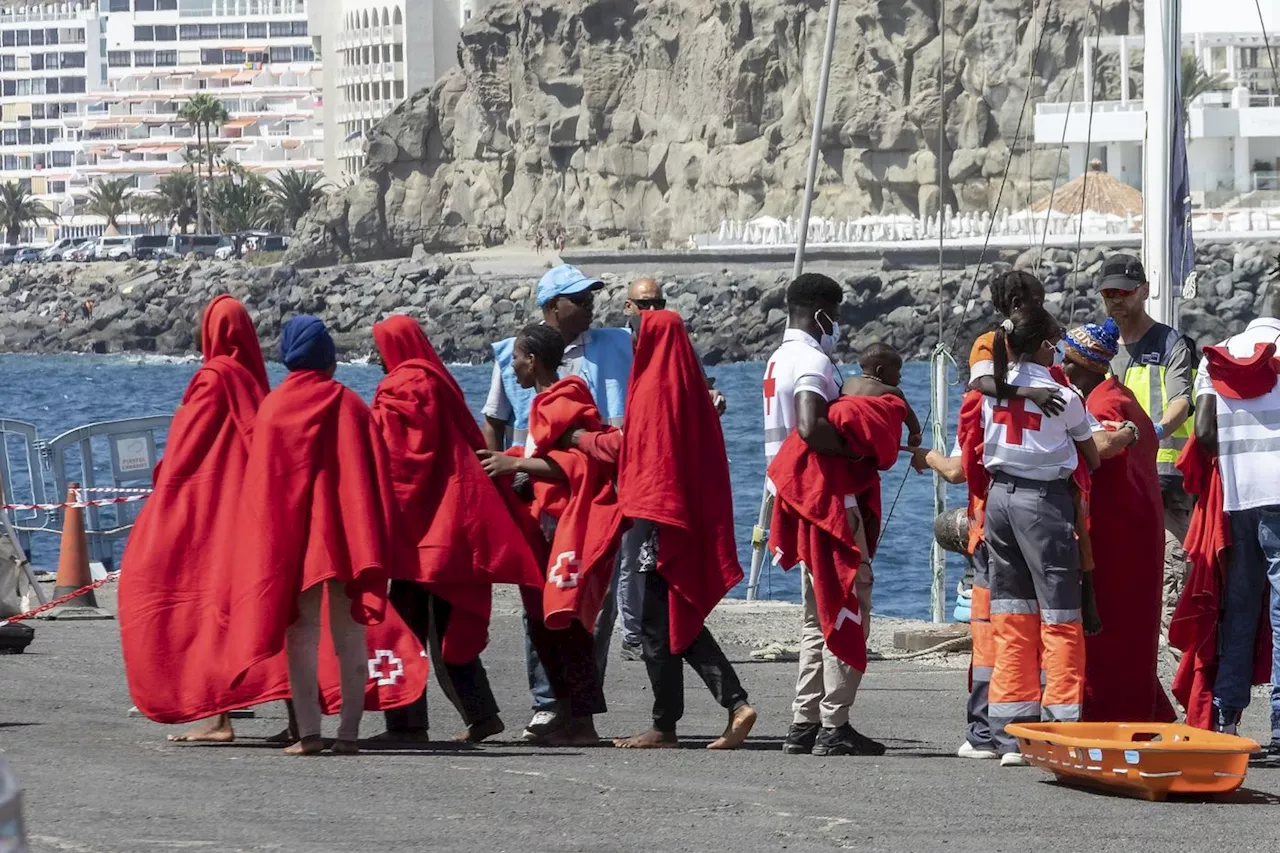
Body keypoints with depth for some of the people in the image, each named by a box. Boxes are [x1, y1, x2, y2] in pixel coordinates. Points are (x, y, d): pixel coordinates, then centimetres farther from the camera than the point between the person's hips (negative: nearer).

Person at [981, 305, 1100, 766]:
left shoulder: (993, 389, 4)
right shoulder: (1062, 396, -8)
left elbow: (981, 453, 11)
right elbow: (1093, 457, 3)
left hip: (999, 497, 5)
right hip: (1045, 499, -5)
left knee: (1011, 617, 8)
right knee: (1060, 619, 0)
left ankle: (1011, 737, 8)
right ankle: (1063, 730, -3)